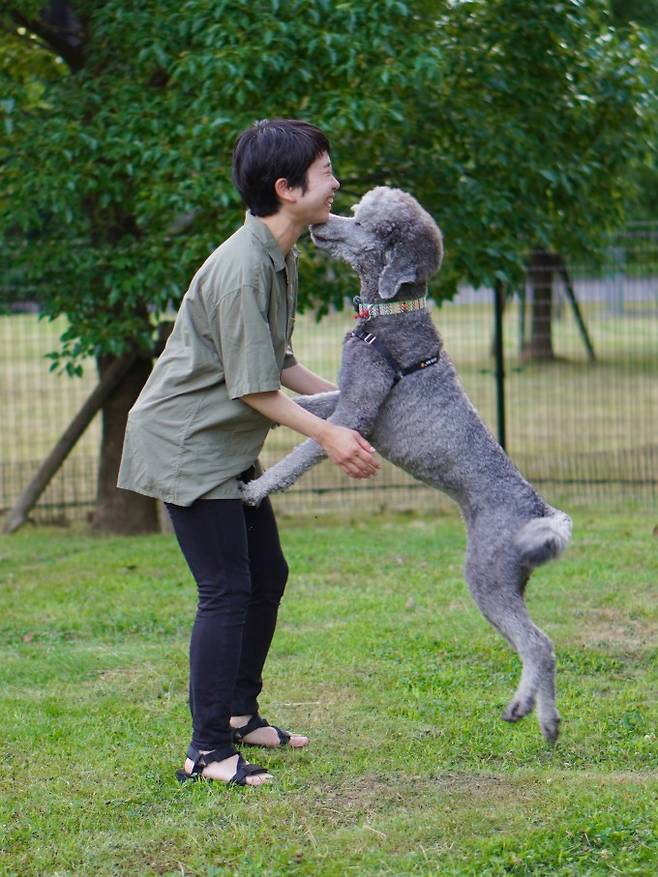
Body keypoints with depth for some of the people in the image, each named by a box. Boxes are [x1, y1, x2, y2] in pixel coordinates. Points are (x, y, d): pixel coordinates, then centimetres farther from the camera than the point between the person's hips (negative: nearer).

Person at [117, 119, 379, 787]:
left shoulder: (281, 257, 8)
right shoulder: (240, 268, -25)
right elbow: (253, 388, -22)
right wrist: (327, 435, -20)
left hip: (228, 448, 10)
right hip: (183, 444, -10)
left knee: (268, 577, 14)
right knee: (226, 590, -12)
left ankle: (239, 714, 28)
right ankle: (207, 750, -7)